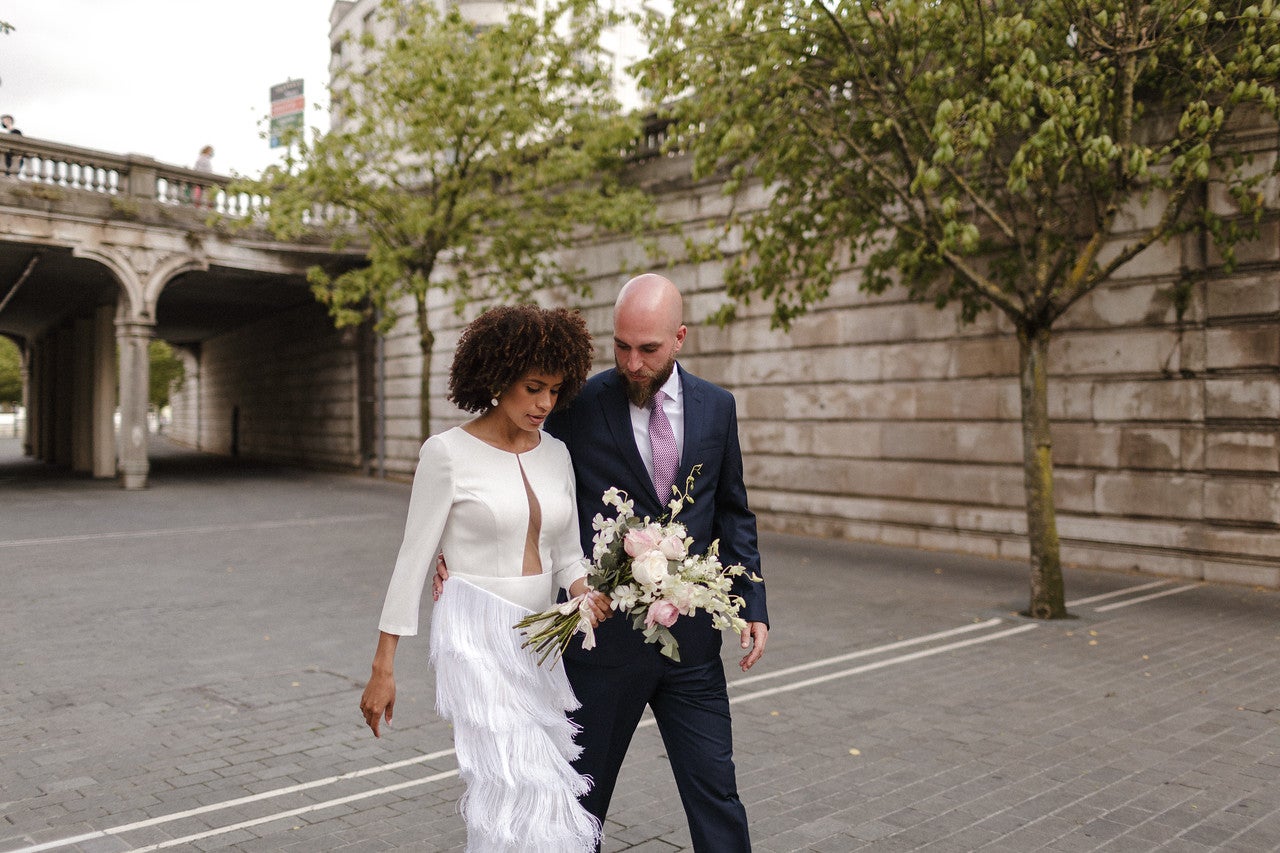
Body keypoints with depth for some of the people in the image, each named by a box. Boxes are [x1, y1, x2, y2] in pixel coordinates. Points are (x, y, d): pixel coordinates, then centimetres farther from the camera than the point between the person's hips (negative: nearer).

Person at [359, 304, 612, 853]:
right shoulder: (448, 452, -10)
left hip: (540, 641, 6)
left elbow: (567, 553, 11)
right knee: (524, 794, -11)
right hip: (477, 640, -6)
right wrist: (383, 667, -4)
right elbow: (414, 558, -6)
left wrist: (586, 594, -11)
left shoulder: (556, 455, 6)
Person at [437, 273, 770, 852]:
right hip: (603, 637, -1)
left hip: (691, 638, 2)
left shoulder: (716, 407, 1)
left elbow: (731, 514, 9)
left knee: (715, 792, 8)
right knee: (582, 794, 15)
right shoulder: (578, 406, -8)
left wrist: (753, 605, 2)